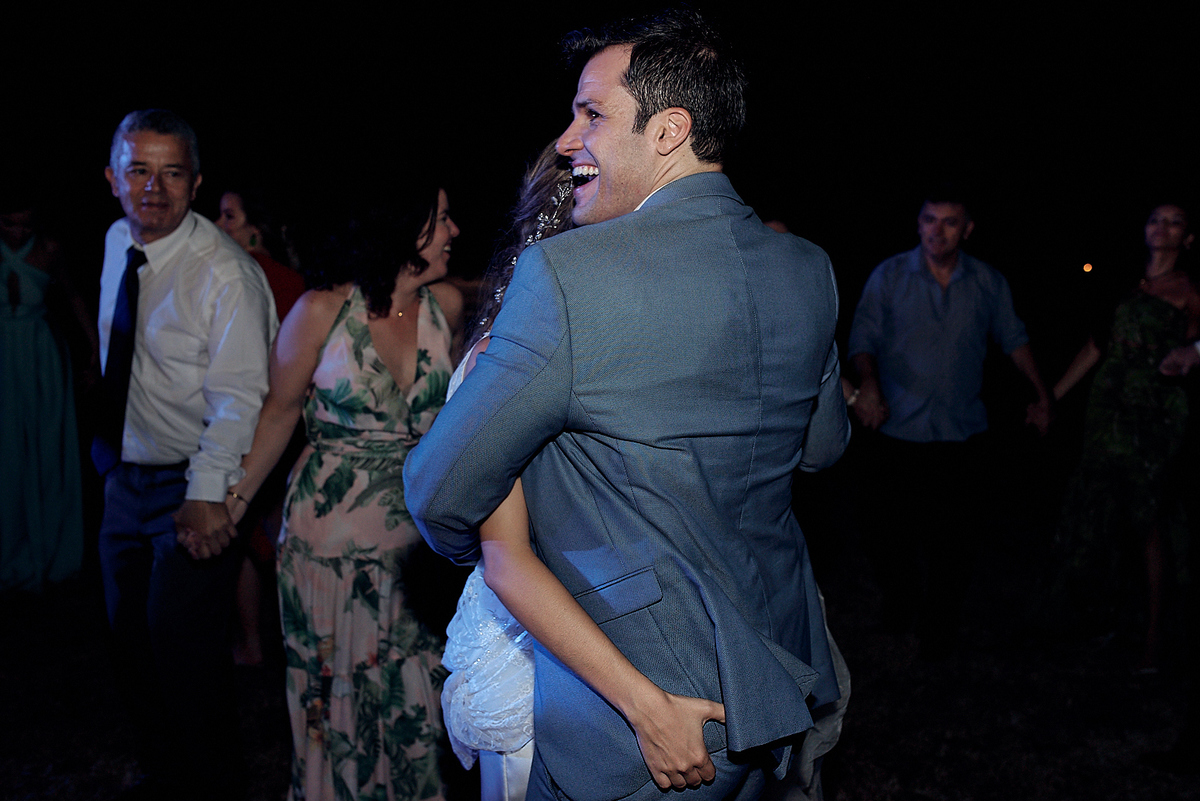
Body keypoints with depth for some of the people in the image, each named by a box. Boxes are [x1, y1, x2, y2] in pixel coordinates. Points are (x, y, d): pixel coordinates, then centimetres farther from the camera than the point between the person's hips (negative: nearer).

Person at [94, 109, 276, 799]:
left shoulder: (227, 274, -20)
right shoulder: (118, 244, 3)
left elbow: (238, 399, -24)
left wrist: (206, 495, -33)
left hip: (195, 486, -8)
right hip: (125, 474, 8)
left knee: (185, 654, -2)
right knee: (133, 640, 19)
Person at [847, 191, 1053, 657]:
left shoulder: (988, 283, 4)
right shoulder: (888, 277, -1)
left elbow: (1013, 339, 15)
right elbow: (863, 338, -4)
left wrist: (1042, 395, 15)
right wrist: (868, 384, -22)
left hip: (963, 432, 1)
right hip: (899, 430, -1)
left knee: (952, 534, 3)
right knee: (896, 526, 7)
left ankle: (940, 624, 21)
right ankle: (898, 600, 34)